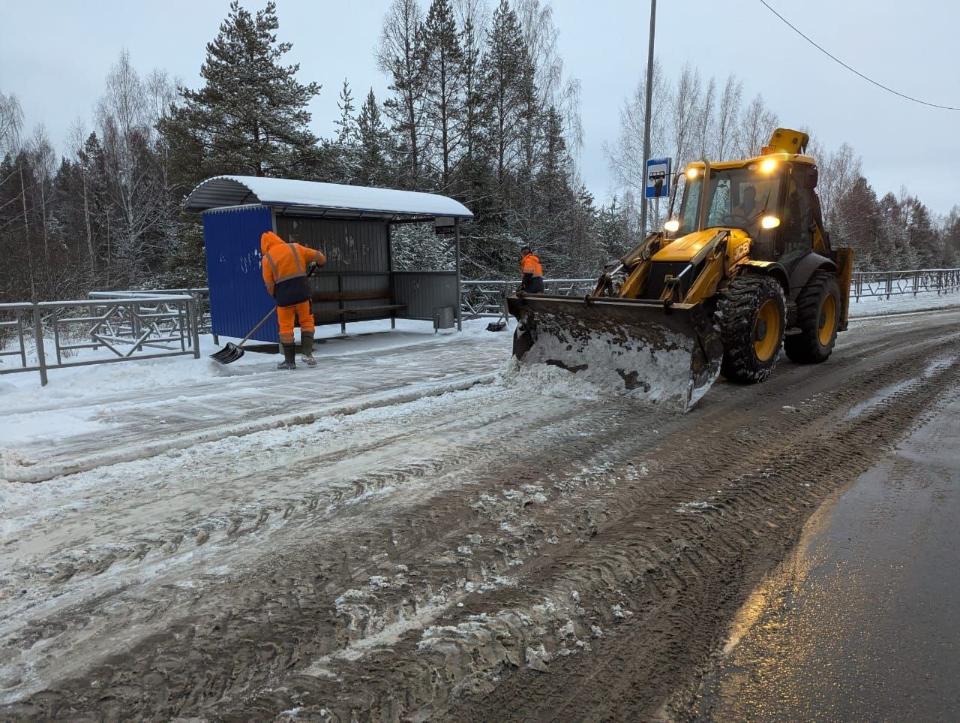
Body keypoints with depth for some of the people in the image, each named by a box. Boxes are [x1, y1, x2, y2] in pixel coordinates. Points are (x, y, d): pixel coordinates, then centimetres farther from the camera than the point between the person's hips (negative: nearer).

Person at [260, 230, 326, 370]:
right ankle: (307, 353, 3)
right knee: (307, 321, 14)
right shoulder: (295, 248, 7)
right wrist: (321, 261, 36)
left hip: (284, 294, -1)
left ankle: (289, 360, 13)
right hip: (302, 290, 1)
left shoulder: (267, 258, 2)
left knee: (286, 327, 8)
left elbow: (269, 284, 2)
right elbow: (317, 255, 14)